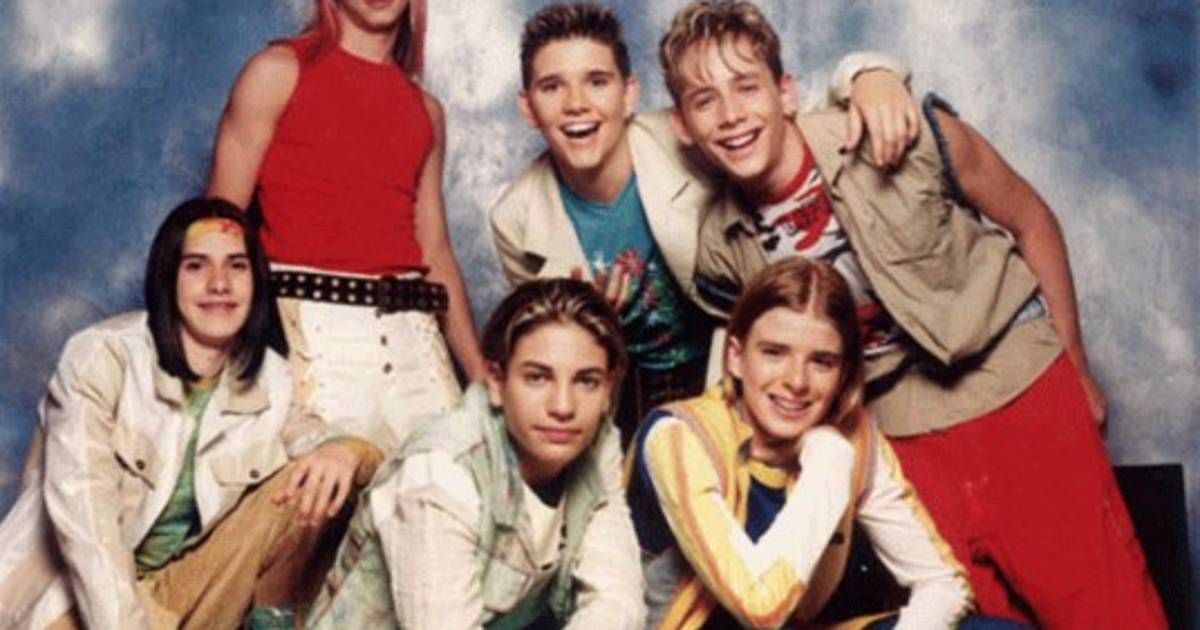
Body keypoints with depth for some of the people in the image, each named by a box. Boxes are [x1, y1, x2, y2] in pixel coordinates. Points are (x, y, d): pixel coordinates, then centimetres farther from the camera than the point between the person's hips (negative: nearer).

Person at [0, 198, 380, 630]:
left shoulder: (271, 382, 0)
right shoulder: (101, 356, -12)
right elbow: (81, 506, -21)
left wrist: (345, 451, -28)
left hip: (183, 588, 4)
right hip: (80, 593, -4)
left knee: (310, 486, -15)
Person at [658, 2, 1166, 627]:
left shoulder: (909, 137, -17)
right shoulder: (722, 254, -8)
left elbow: (1029, 223, -1)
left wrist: (1076, 371, 5)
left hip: (1020, 388, -2)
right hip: (901, 435, 2)